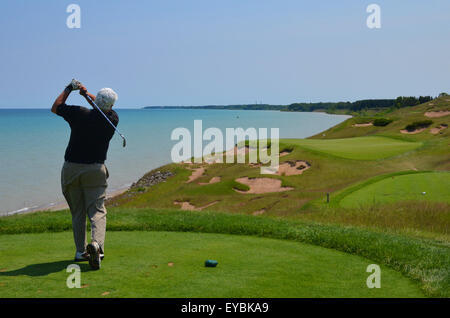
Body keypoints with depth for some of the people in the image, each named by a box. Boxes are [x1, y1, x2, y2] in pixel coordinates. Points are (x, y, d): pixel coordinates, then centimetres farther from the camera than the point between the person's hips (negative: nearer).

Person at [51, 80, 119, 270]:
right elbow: (105, 108, 19)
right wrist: (86, 93, 19)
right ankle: (97, 243, -28)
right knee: (97, 210, -2)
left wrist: (69, 89, 17)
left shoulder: (79, 114, -9)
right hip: (95, 169, -1)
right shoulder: (112, 119, -5)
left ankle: (80, 251, 16)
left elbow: (55, 108, 10)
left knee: (77, 212, 13)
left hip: (71, 168, 1)